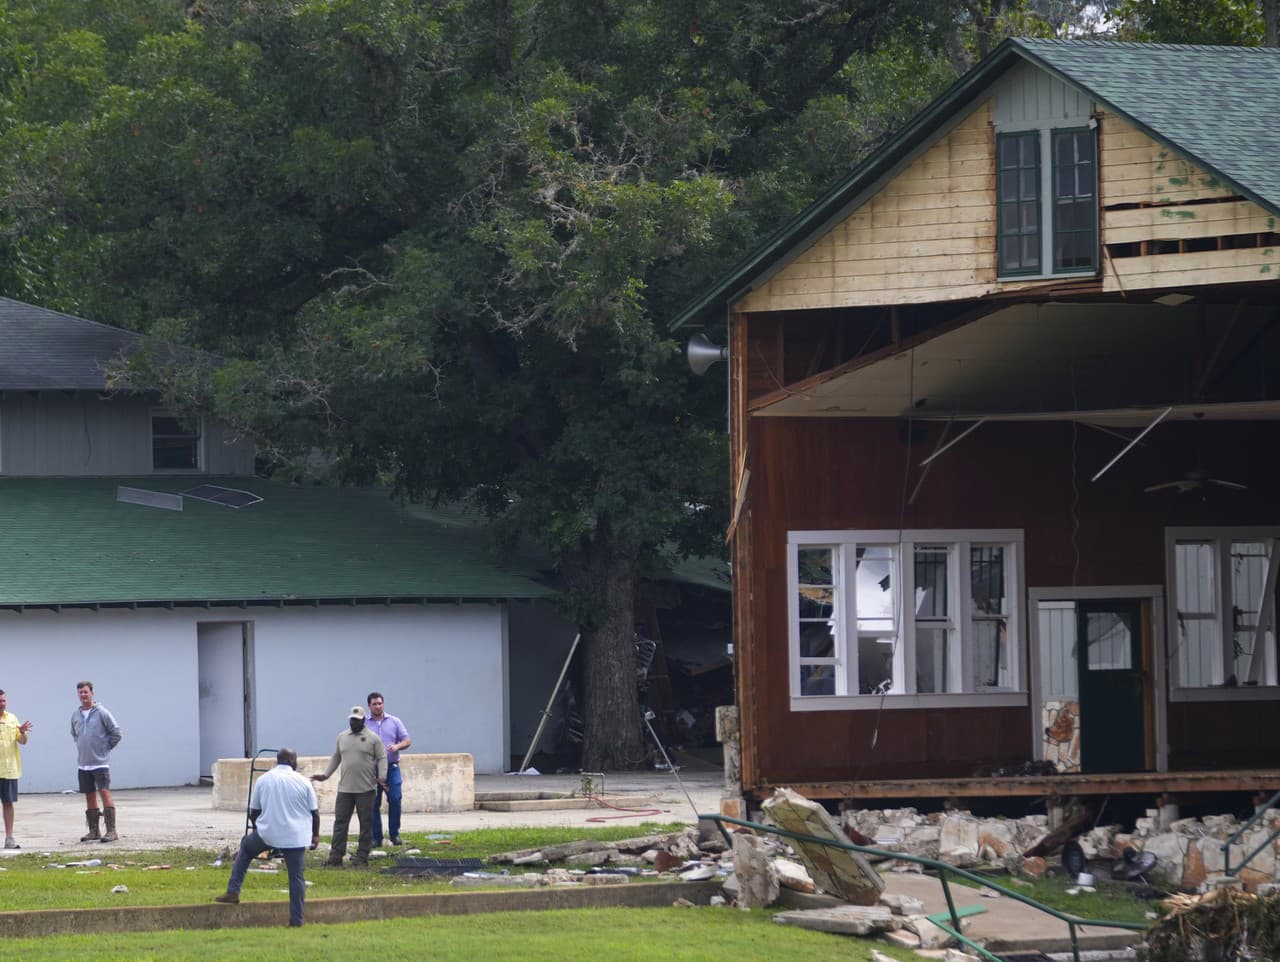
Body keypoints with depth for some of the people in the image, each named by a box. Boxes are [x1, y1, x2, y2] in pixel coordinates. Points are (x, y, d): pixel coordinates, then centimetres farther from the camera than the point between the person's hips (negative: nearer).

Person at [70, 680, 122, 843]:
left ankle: (111, 831, -12)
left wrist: (105, 748, -2)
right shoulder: (75, 715, 10)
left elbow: (116, 734, -5)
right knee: (89, 796, 9)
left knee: (105, 793, -12)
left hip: (100, 762, -6)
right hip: (83, 763, 6)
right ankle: (93, 831, 15)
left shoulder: (102, 713, -7)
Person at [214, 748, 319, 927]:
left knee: (246, 847, 27)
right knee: (296, 877, 6)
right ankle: (296, 919, 3)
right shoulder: (303, 782, 0)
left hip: (268, 833, 1)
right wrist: (315, 835, 16)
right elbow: (314, 812, 3)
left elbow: (253, 812, 10)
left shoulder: (263, 780, 4)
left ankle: (233, 892, 20)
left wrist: (258, 829, 26)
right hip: (296, 837, -1)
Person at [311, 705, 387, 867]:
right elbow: (335, 758, 21)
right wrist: (325, 774, 13)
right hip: (345, 788, 3)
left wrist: (382, 777, -15)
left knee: (366, 823, 1)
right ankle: (336, 855, 1)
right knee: (340, 822, 0)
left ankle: (362, 855, 7)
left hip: (365, 789, -3)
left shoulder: (373, 739, 0)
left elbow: (382, 758, -2)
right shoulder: (342, 738, 13)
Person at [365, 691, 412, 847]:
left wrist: (397, 746, -13)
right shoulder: (364, 724, 6)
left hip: (392, 768, 0)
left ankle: (394, 834, 5)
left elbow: (407, 740, 7)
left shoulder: (394, 722, 9)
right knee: (374, 804, -1)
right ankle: (376, 837, 6)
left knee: (395, 799, -9)